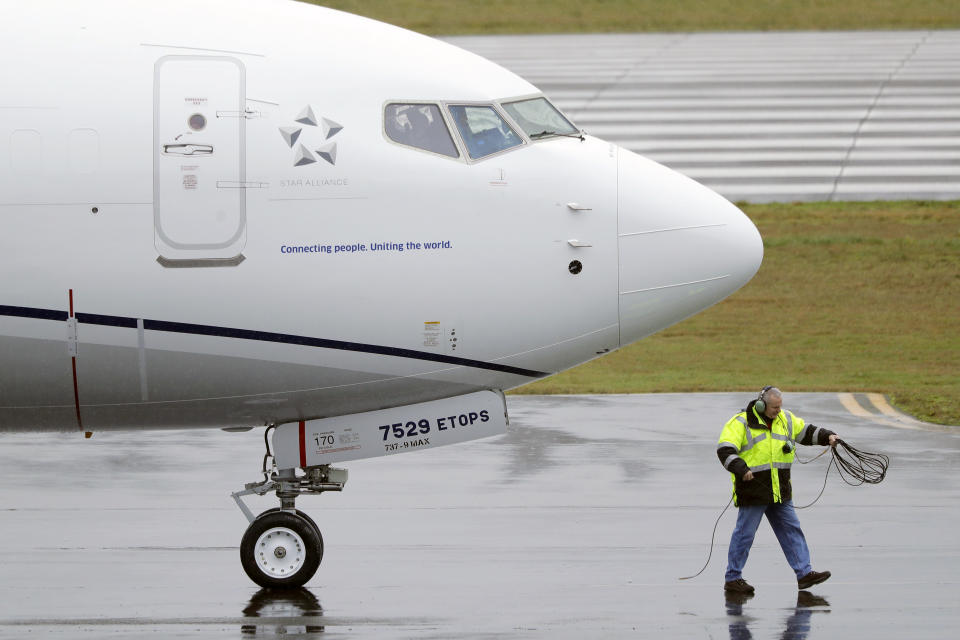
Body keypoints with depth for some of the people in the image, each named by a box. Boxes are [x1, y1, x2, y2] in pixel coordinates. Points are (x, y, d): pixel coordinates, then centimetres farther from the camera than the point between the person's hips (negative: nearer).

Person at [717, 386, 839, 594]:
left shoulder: (785, 420, 10)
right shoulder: (741, 423, -10)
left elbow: (806, 432, 24)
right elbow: (725, 450, -17)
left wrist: (828, 436, 8)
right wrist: (741, 469, -29)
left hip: (779, 491, 6)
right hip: (753, 489, -6)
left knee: (791, 530, 5)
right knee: (745, 534, 0)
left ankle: (804, 573, 8)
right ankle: (732, 578, 10)